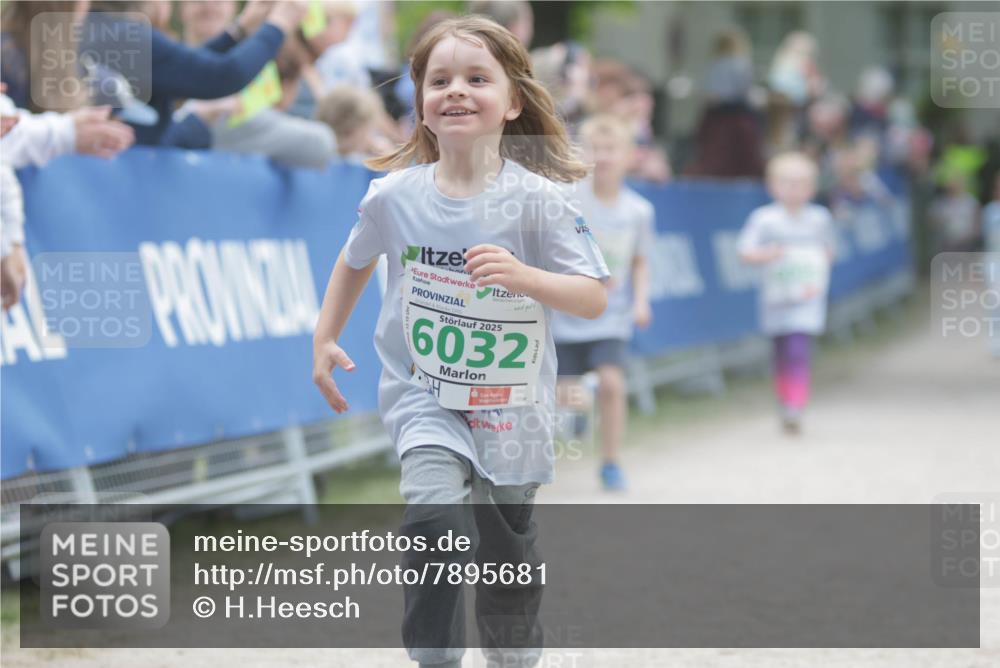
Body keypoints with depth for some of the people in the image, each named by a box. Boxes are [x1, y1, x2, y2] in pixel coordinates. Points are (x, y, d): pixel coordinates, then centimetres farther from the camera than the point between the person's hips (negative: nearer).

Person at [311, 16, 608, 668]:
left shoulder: (536, 199, -14)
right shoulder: (394, 196, -8)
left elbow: (594, 298, -14)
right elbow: (355, 261, 13)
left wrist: (524, 276, -30)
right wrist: (325, 340, 10)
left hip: (512, 406, 1)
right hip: (425, 395, 0)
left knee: (509, 549, 16)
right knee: (433, 514, -27)